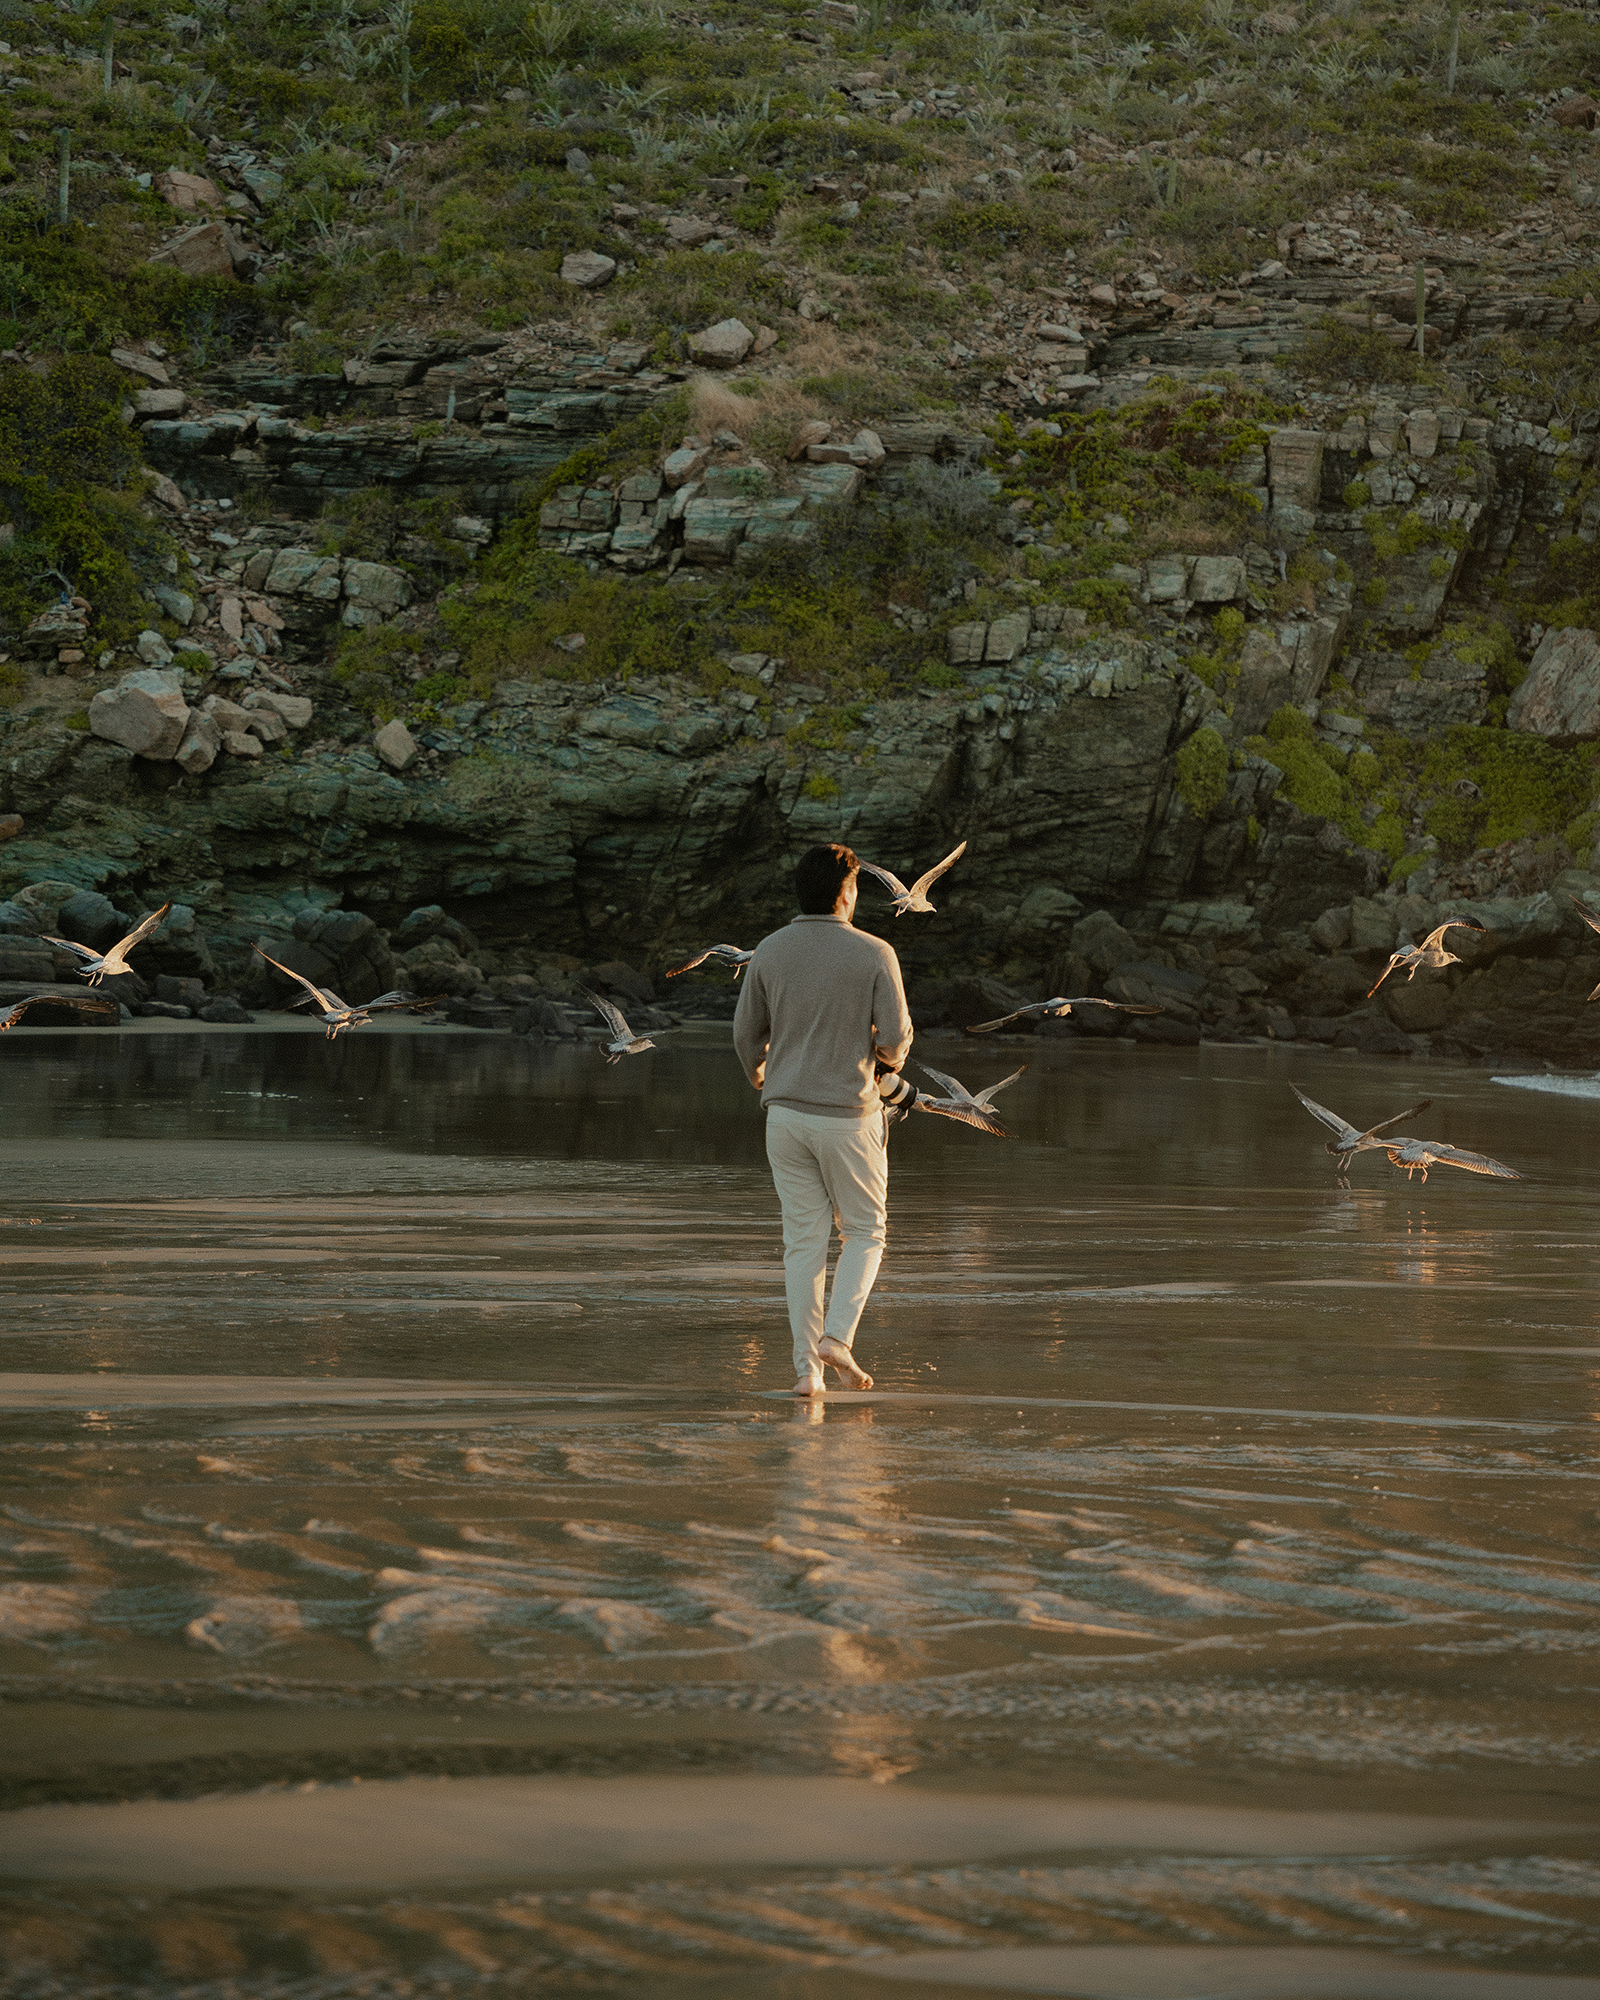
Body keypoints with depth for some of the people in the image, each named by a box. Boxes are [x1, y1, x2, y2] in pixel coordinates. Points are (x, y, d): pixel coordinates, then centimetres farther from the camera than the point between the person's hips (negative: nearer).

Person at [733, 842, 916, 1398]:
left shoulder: (770, 951, 0)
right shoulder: (874, 955, -10)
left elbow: (746, 1033, 6)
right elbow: (896, 1037, -10)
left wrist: (761, 1080, 27)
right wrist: (885, 1068, 14)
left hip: (786, 1113, 3)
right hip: (849, 1115, -3)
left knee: (803, 1240, 8)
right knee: (864, 1232, 13)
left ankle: (807, 1365, 4)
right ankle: (838, 1336, -7)